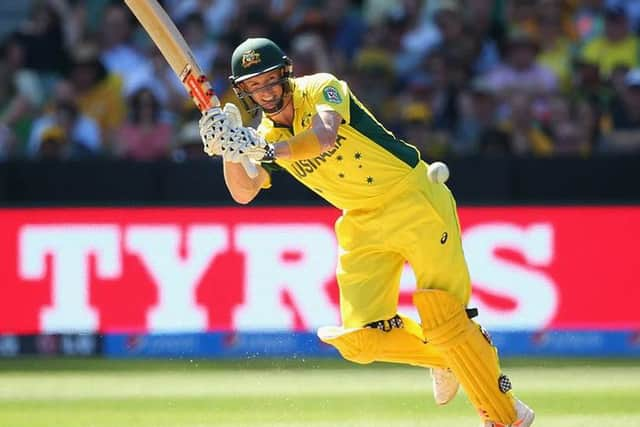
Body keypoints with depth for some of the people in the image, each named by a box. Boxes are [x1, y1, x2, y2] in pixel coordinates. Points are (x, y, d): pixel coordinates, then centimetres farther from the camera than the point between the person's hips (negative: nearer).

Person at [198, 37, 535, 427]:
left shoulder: (322, 89, -16)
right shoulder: (266, 136, 1)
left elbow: (324, 136, -36)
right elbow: (243, 193, -8)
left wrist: (267, 150, -49)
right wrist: (227, 148, -25)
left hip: (413, 201, -6)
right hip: (363, 227, 6)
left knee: (445, 323, -11)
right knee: (361, 341, -5)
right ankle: (444, 359, 22)